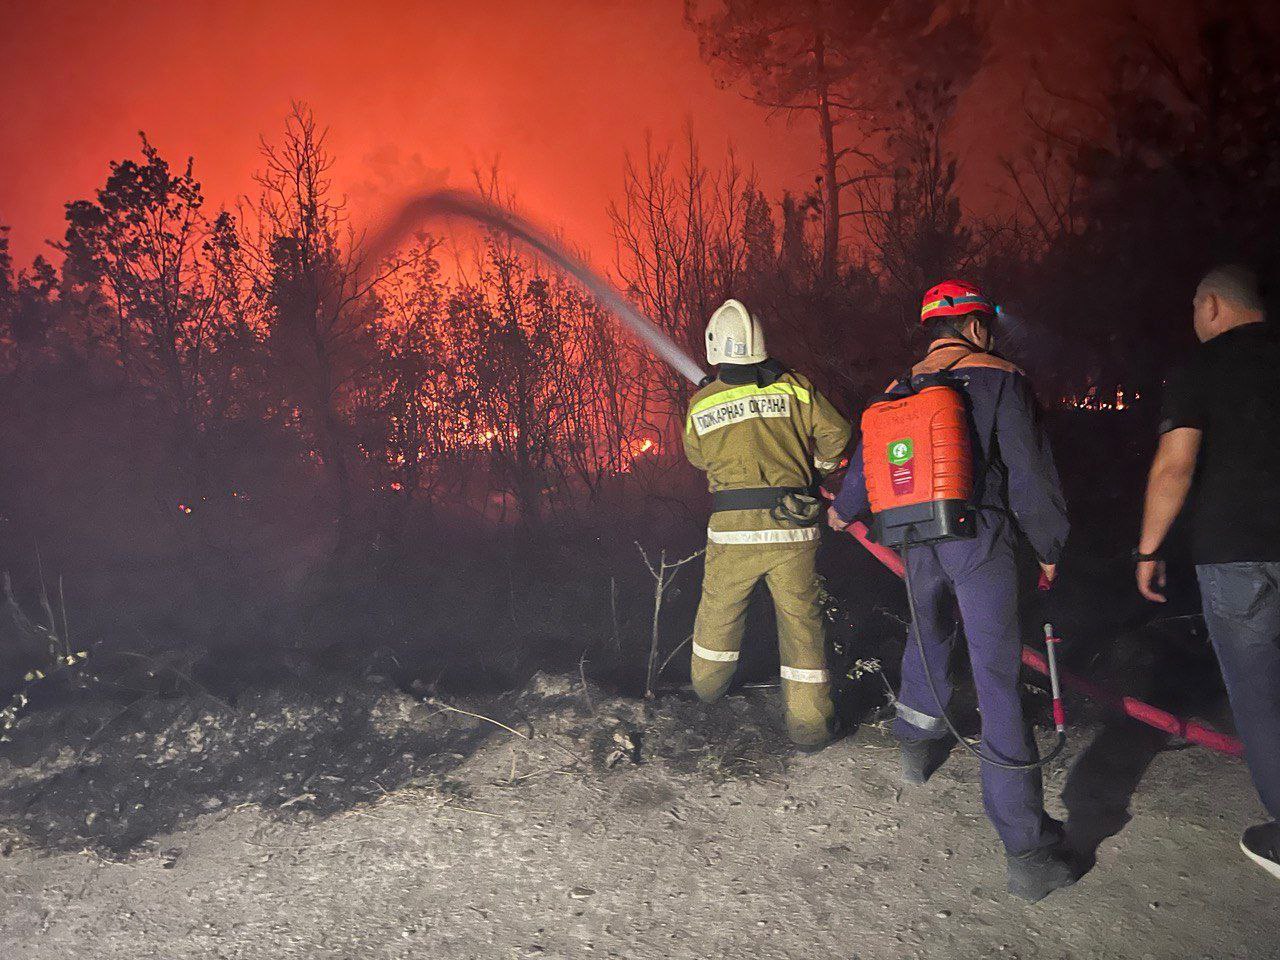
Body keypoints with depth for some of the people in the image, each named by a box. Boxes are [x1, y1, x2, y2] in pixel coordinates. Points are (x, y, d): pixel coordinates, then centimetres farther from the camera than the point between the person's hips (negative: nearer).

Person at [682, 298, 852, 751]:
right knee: (800, 620, 7)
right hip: (792, 527, 0)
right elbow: (836, 432, -1)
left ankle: (708, 684, 43)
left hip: (733, 528, 1)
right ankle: (808, 723, 11)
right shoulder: (791, 387, -2)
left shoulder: (700, 404, 1)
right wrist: (816, 468, 17)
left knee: (719, 611, 21)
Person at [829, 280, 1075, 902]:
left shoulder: (900, 389, 13)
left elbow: (867, 460, 24)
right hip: (982, 537, -5)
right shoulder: (1000, 379, -2)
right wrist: (1049, 547, 5)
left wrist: (844, 509, 43)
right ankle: (1028, 849, -5)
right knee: (997, 676, -7)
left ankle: (916, 744, 47)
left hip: (918, 541, 5)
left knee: (929, 636, 31)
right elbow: (1030, 473, -6)